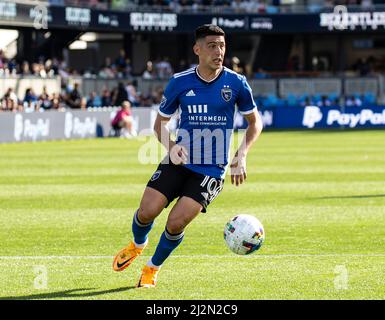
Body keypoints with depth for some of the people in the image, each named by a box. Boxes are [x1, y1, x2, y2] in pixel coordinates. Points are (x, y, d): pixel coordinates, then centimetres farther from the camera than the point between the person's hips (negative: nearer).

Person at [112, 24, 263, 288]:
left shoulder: (236, 83, -6)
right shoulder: (180, 82, -2)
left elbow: (255, 122, 7)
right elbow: (161, 122, 10)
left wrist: (242, 155, -7)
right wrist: (170, 146, -11)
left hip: (212, 170, -2)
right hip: (179, 161, 2)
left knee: (176, 223, -14)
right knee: (147, 211, -10)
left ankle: (153, 268, 15)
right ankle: (137, 245, 27)